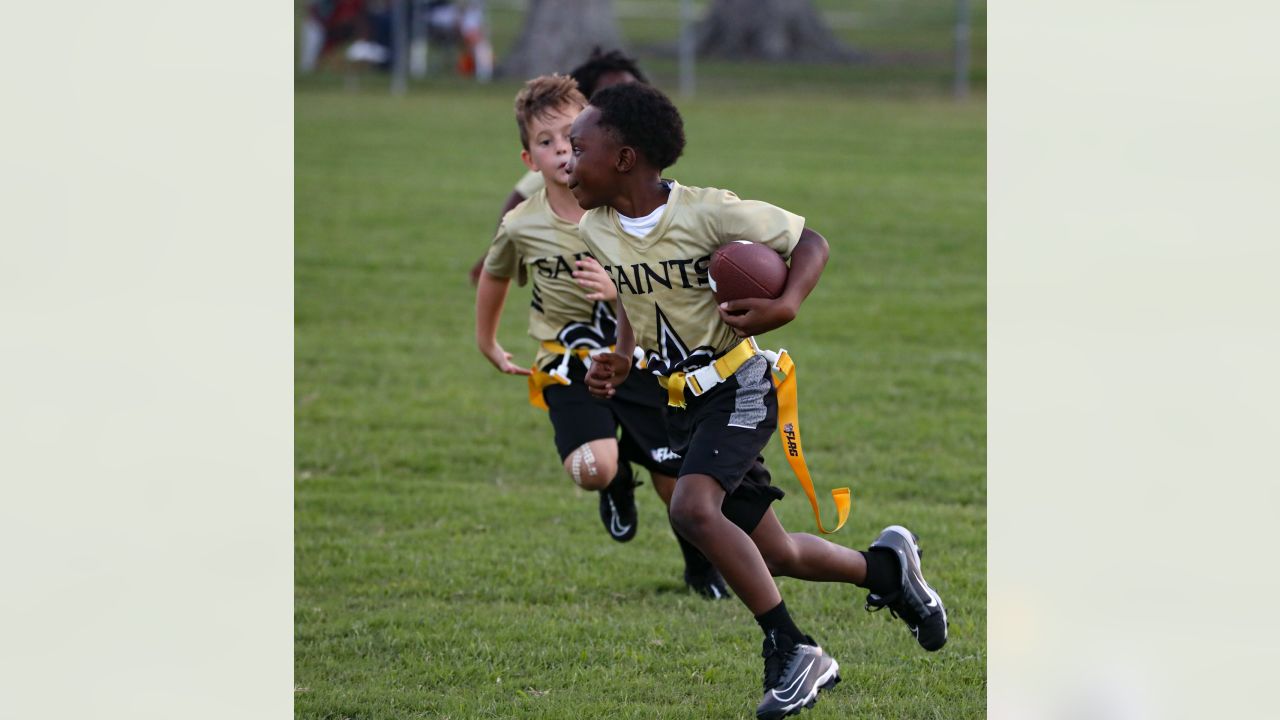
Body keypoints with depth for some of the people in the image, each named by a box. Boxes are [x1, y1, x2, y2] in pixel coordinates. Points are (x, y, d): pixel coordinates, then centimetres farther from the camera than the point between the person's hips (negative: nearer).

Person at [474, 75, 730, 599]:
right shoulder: (521, 227, -9)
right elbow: (494, 276, 14)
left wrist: (622, 289, -29)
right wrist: (487, 344, 26)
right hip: (571, 368, 0)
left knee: (677, 484, 3)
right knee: (592, 469, -26)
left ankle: (701, 565, 35)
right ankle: (618, 485, 14)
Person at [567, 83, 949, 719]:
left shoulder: (707, 212, -19)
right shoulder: (595, 232, 0)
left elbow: (810, 242, -10)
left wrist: (784, 307, -27)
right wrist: (620, 363, -1)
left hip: (737, 386, -7)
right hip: (677, 402, 7)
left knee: (693, 509, -30)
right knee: (774, 553, 9)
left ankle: (792, 651, -22)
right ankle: (884, 566, 37)